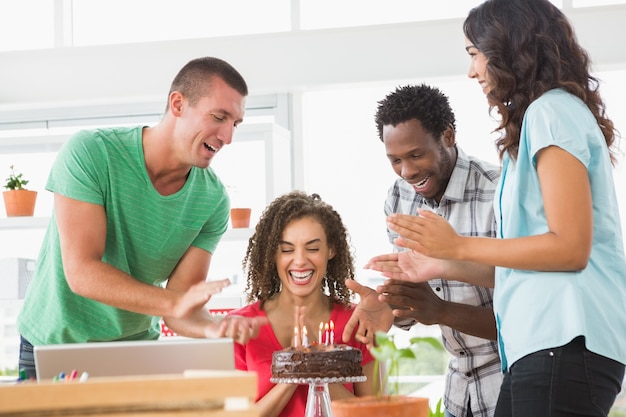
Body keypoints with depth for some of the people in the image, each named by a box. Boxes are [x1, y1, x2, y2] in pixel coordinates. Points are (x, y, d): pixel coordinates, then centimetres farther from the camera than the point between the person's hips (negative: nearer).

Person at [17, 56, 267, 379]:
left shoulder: (212, 199, -7)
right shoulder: (90, 153, -18)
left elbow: (174, 310, -10)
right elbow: (82, 273, -25)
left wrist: (215, 328, -31)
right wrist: (176, 302, -36)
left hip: (136, 351, 3)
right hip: (54, 345, -3)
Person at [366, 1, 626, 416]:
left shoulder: (552, 111, -7)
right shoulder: (552, 112, 22)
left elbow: (570, 248, -15)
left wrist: (458, 246, -9)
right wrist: (438, 266, 22)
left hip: (565, 341, -9)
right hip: (540, 343, 9)